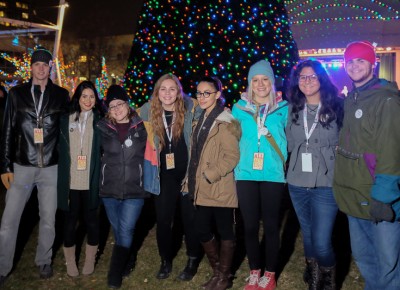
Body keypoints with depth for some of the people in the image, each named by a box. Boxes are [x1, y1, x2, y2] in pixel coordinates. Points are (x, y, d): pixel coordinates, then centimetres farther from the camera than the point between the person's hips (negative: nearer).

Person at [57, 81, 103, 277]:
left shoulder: (100, 121, 4)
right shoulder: (65, 119, 7)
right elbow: (60, 148, 8)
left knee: (90, 218, 10)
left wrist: (100, 176, -6)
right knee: (70, 219, 9)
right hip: (70, 180, 1)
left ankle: (90, 260, 27)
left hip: (90, 180, -1)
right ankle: (70, 261, 26)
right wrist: (61, 175, 2)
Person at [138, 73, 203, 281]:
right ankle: (166, 261, 29)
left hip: (188, 173, -2)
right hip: (164, 175, 2)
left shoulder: (191, 108, -8)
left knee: (190, 218, 9)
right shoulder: (149, 111, -1)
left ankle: (193, 261, 28)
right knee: (163, 219, 8)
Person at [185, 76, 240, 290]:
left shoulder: (224, 122, -11)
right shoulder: (201, 120, 14)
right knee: (203, 231, 12)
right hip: (203, 189, 8)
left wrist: (209, 175, -18)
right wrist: (193, 180, 15)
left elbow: (232, 156, -18)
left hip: (220, 189, -8)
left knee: (224, 232, 7)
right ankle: (217, 272, 32)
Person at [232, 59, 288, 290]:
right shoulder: (240, 108, 6)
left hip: (273, 175, -1)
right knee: (250, 226, 9)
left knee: (271, 226, 8)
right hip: (246, 174, 2)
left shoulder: (283, 109, 2)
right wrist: (236, 163, 4)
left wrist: (284, 163, -1)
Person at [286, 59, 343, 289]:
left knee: (321, 242, -7)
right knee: (308, 236, 17)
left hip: (326, 184, -4)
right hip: (297, 183, 4)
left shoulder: (337, 107, -5)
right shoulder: (293, 109, 7)